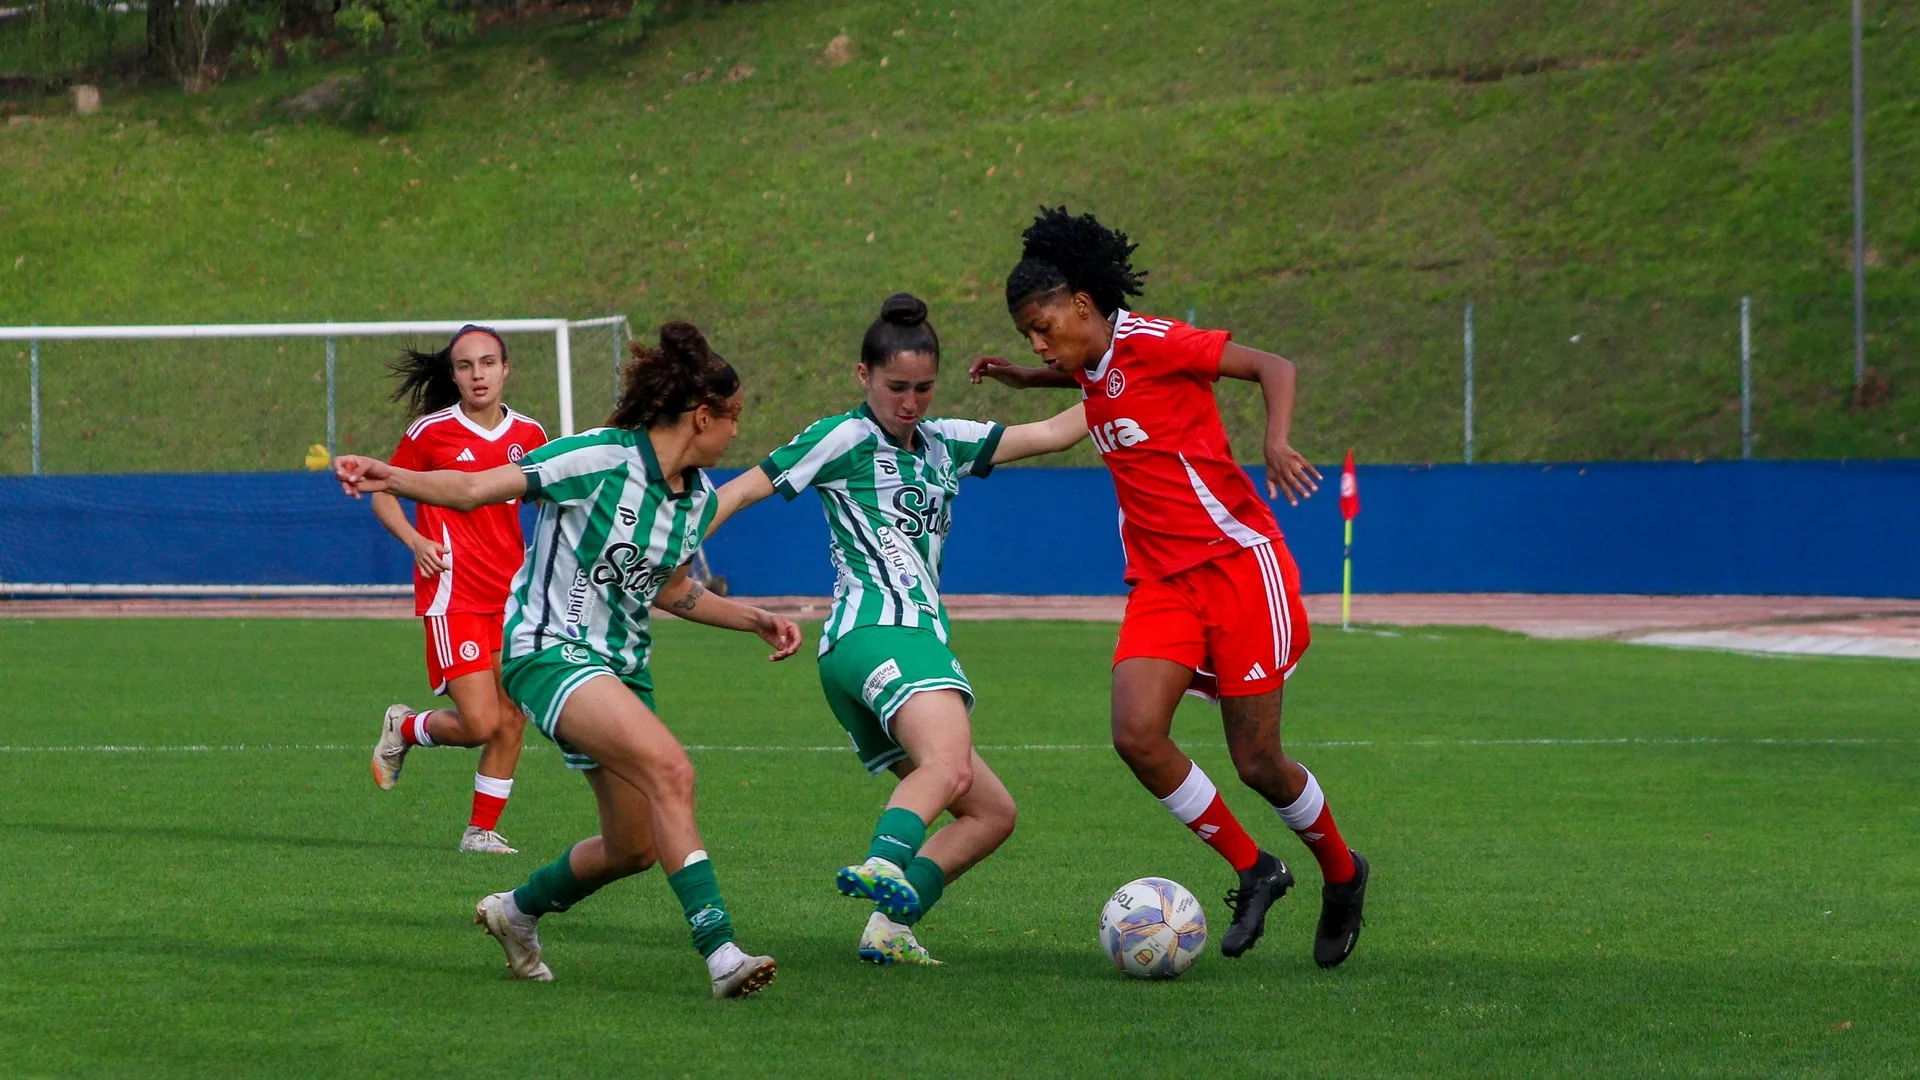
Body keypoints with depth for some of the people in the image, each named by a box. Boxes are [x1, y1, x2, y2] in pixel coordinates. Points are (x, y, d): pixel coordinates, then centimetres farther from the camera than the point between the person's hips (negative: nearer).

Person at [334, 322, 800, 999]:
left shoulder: (697, 497, 7)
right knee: (669, 768, -29)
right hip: (550, 651, -9)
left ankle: (518, 912, 38)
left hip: (621, 665, 9)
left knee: (634, 847, 9)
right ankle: (720, 953, -33)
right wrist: (392, 478, -31)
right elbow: (474, 489, -16)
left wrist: (756, 620, 16)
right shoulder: (598, 459, -17)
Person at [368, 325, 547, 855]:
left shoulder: (529, 434, 8)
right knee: (480, 723, -13)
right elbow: (384, 494, 5)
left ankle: (482, 830, 15)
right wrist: (415, 540, -12)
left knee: (511, 721, 1)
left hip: (513, 596, 5)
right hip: (454, 595, -5)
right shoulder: (431, 432, -4)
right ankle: (404, 728, 17)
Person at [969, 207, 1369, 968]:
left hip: (1237, 563, -7)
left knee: (1257, 762, -5)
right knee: (1136, 733, -16)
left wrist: (1277, 445, -29)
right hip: (1162, 583, 7)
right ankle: (1251, 871, 2)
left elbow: (1273, 368, -14)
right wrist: (1022, 379, 27)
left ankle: (1341, 874, 25)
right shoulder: (1089, 369, 12)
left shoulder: (1151, 342, -11)